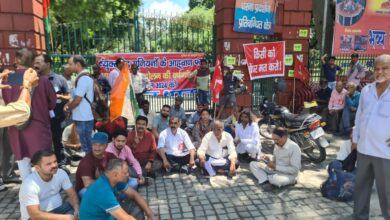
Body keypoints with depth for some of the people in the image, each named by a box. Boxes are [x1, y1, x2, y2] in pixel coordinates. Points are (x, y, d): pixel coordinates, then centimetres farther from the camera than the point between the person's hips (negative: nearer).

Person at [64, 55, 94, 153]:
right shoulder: (85, 77, 14)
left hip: (83, 118, -9)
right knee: (88, 145, 16)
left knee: (86, 146, 1)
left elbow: (77, 100, -19)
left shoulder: (82, 78, -17)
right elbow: (77, 97, 20)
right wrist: (68, 104, 4)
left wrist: (68, 108, -2)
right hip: (85, 117, 9)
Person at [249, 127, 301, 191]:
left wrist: (275, 167, -24)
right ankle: (265, 182, -23)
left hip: (289, 175, -7)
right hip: (276, 170, 7)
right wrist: (269, 159, -10)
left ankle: (263, 177, -9)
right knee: (253, 164, -3)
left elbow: (294, 170, -23)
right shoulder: (277, 145, 1)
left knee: (277, 180, -42)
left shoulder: (294, 148, -21)